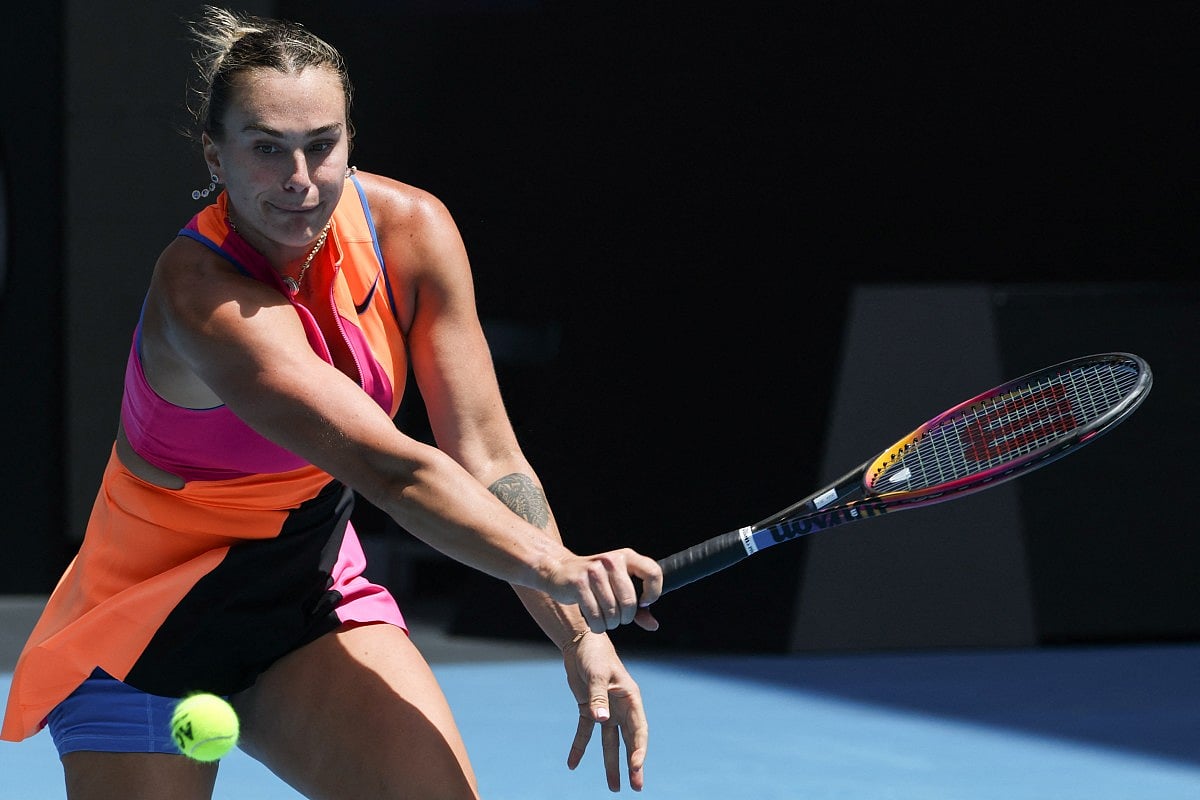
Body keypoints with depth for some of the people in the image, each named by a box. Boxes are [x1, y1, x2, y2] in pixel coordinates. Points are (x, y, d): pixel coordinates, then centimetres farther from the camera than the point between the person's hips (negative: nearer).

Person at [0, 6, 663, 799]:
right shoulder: (202, 295, -30)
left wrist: (582, 640, -26)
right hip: (150, 634, -4)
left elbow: (486, 453, -14)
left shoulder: (412, 230, -12)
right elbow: (392, 470, -41)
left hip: (317, 597, 4)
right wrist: (558, 569, -53)